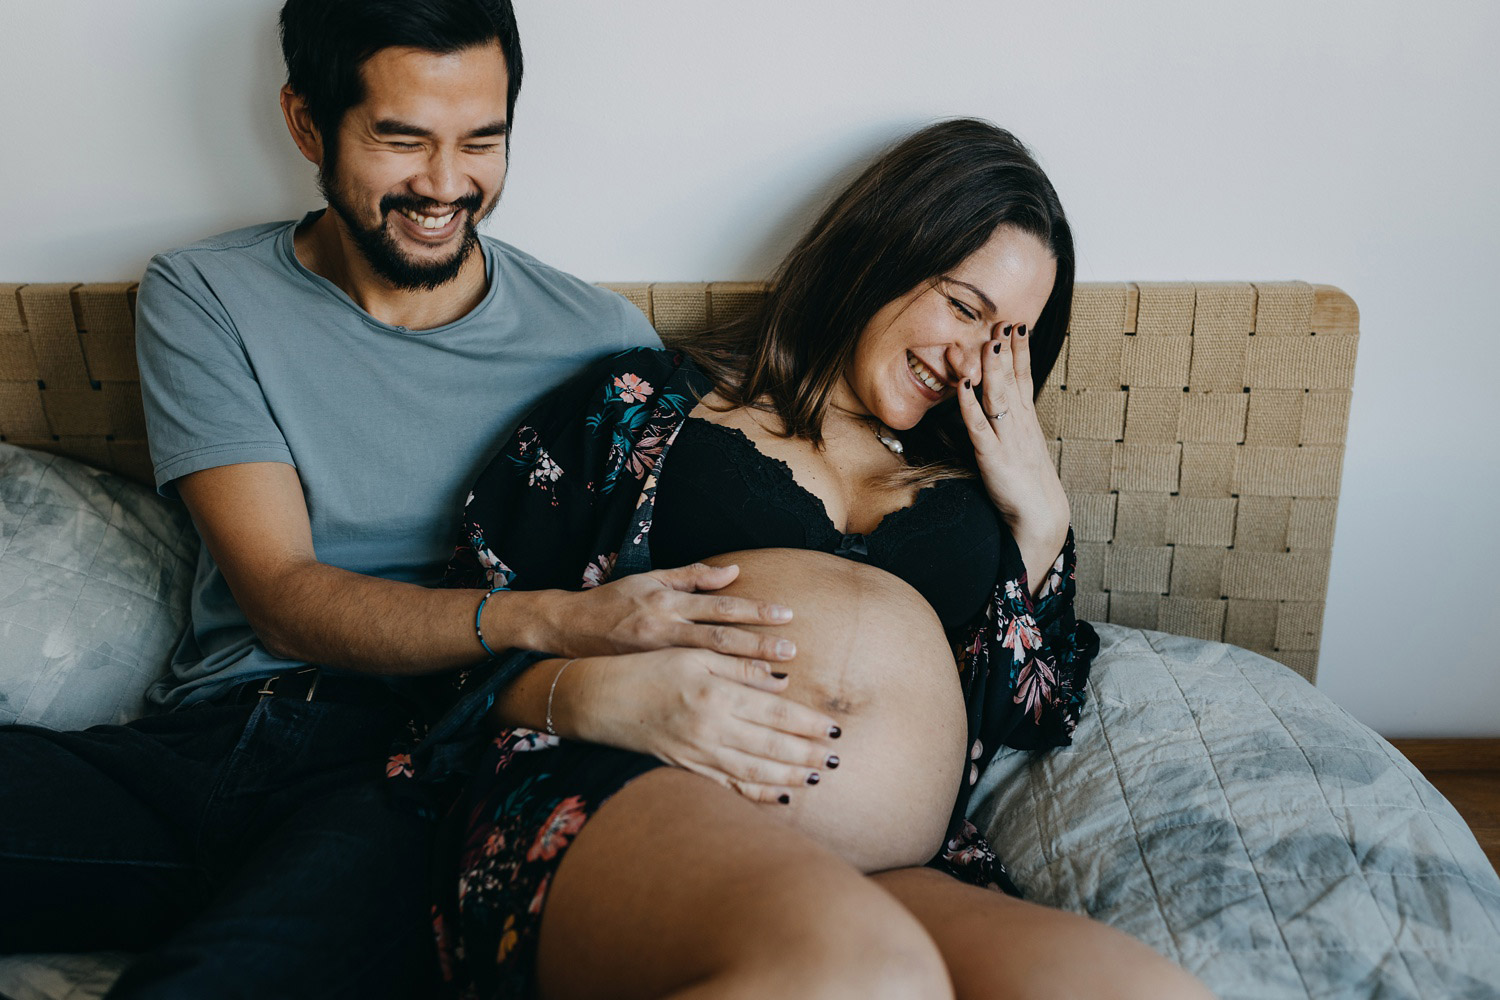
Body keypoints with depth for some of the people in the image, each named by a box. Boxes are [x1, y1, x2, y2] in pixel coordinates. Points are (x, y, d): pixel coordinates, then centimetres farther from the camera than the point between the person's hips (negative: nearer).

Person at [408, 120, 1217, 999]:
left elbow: (1034, 718, 21)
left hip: (899, 878, 3)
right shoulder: (650, 400, 14)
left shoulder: (963, 479, 25)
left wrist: (1040, 517, 16)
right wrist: (597, 694, -12)